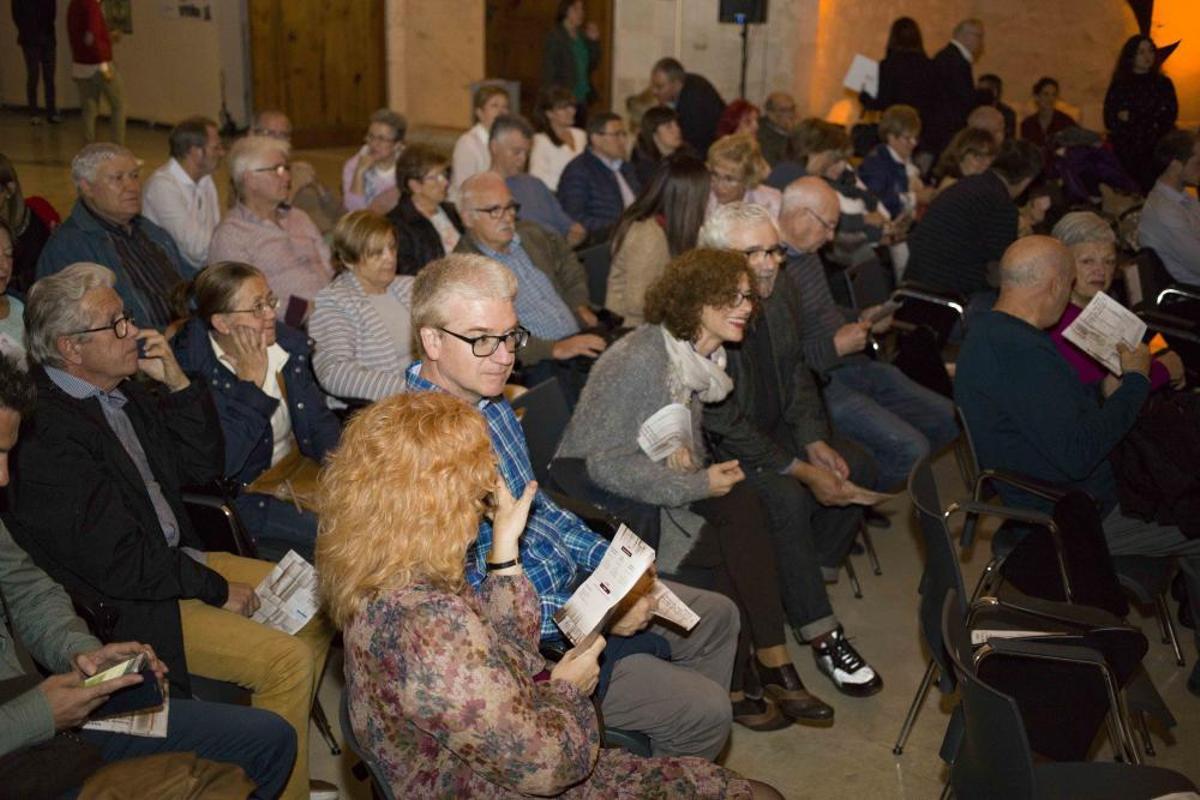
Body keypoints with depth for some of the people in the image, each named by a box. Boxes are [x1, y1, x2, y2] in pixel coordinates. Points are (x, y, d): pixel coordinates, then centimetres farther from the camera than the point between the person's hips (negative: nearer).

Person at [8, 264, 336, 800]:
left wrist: (176, 382, -4)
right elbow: (119, 564, -23)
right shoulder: (45, 437, -24)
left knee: (315, 605, 9)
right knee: (287, 659, -19)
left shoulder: (123, 391, 3)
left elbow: (203, 466, 9)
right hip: (122, 609, -10)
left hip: (174, 560, 10)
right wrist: (216, 589, -13)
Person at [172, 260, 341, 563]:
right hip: (243, 493, -7)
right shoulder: (191, 368, -19)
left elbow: (319, 422, 8)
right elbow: (218, 464, -26)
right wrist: (250, 382, -22)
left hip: (300, 468, 7)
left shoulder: (286, 344, 0)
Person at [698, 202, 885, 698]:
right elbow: (724, 425, -25)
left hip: (774, 433, 8)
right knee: (786, 496, -30)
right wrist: (803, 471, -23)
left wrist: (815, 443, -5)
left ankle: (801, 585, 8)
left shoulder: (780, 297, 0)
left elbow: (798, 377, 12)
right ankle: (821, 634, -17)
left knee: (857, 467, -5)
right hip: (717, 451, -8)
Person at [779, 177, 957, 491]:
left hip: (854, 366, 11)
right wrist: (836, 347, -20)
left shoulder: (807, 253, 11)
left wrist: (861, 319, 11)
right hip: (822, 382, -11)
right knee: (910, 449, -20)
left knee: (947, 420, 9)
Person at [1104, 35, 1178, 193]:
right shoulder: (1119, 85, 4)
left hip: (1157, 151, 1)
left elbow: (1170, 116, 6)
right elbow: (1110, 121, 0)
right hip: (1126, 151, -1)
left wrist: (1132, 117, -2)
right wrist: (1151, 121, -4)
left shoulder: (1164, 83, 9)